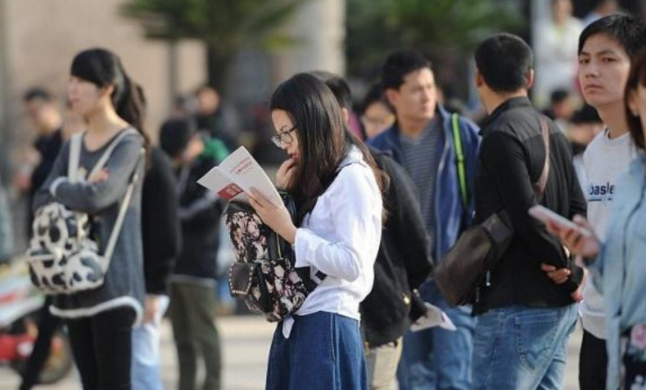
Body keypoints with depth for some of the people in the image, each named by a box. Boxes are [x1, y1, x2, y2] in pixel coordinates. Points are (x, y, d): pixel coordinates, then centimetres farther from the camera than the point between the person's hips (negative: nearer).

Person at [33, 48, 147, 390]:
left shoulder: (128, 142, -5)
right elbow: (42, 202, 7)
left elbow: (98, 196, -18)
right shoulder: (73, 147, 16)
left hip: (112, 281, -7)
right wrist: (78, 193, -11)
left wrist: (61, 187, 0)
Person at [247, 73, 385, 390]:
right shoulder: (313, 178, 19)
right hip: (294, 325, 9)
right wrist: (280, 196, 7)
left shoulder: (352, 177, -9)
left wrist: (288, 230, -17)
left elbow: (352, 263, -18)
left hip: (328, 327, -9)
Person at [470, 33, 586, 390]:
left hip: (518, 307, -9)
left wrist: (570, 276, -7)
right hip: (559, 306, 9)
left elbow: (529, 217, -17)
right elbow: (577, 210, 12)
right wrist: (572, 273, 4)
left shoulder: (502, 135, -12)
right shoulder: (550, 130, 15)